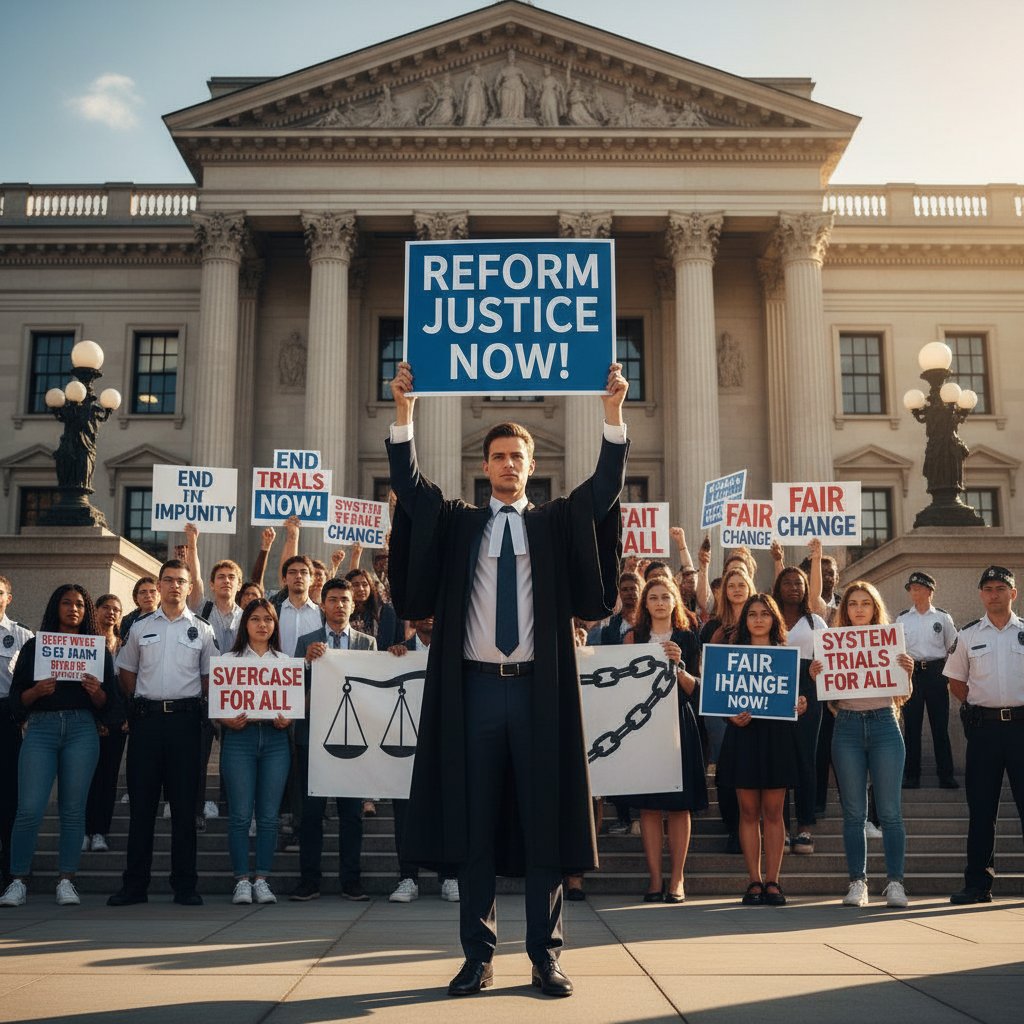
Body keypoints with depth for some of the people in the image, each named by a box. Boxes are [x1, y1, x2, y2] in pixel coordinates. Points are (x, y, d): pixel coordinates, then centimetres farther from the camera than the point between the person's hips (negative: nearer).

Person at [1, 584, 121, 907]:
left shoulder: (98, 649, 12)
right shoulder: (34, 646, 11)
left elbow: (109, 704, 10)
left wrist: (97, 692, -11)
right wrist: (37, 691, -12)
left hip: (81, 729, 1)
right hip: (41, 727, -1)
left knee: (73, 808, 0)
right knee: (30, 808, -8)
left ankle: (66, 881, 8)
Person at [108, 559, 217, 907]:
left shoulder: (202, 631, 8)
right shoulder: (140, 628, 11)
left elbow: (210, 677, 9)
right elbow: (127, 673, 16)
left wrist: (194, 708, -1)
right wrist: (143, 706, 7)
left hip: (185, 719, -1)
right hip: (146, 718, 1)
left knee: (184, 804, 1)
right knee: (141, 802, 3)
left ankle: (185, 885, 7)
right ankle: (134, 884, 10)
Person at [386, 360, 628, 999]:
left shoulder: (557, 524, 12)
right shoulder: (457, 523, 13)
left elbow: (604, 487, -1)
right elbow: (410, 484, 0)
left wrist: (613, 413, -13)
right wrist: (404, 413, -12)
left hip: (539, 688, 0)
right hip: (474, 687, 0)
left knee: (545, 821, 2)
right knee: (474, 824, 3)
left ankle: (546, 955, 11)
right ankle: (478, 956, 12)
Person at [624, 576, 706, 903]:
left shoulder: (687, 638, 7)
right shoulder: (634, 637, 8)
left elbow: (694, 688, 2)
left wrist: (678, 665, -14)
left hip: (679, 724, 0)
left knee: (679, 805, -1)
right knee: (649, 804, -1)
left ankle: (677, 878, 4)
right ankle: (655, 878, 4)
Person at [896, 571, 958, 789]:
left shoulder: (942, 617, 4)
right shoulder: (902, 619, 7)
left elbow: (953, 647, 9)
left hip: (936, 672, -1)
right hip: (910, 672, 1)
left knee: (940, 724, 2)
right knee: (911, 725, 3)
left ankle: (945, 775, 10)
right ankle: (911, 775, 11)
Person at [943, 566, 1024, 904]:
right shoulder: (967, 635, 8)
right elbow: (956, 682, 13)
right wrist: (982, 704, 1)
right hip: (983, 726, 1)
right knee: (981, 807, 5)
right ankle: (978, 884, 11)